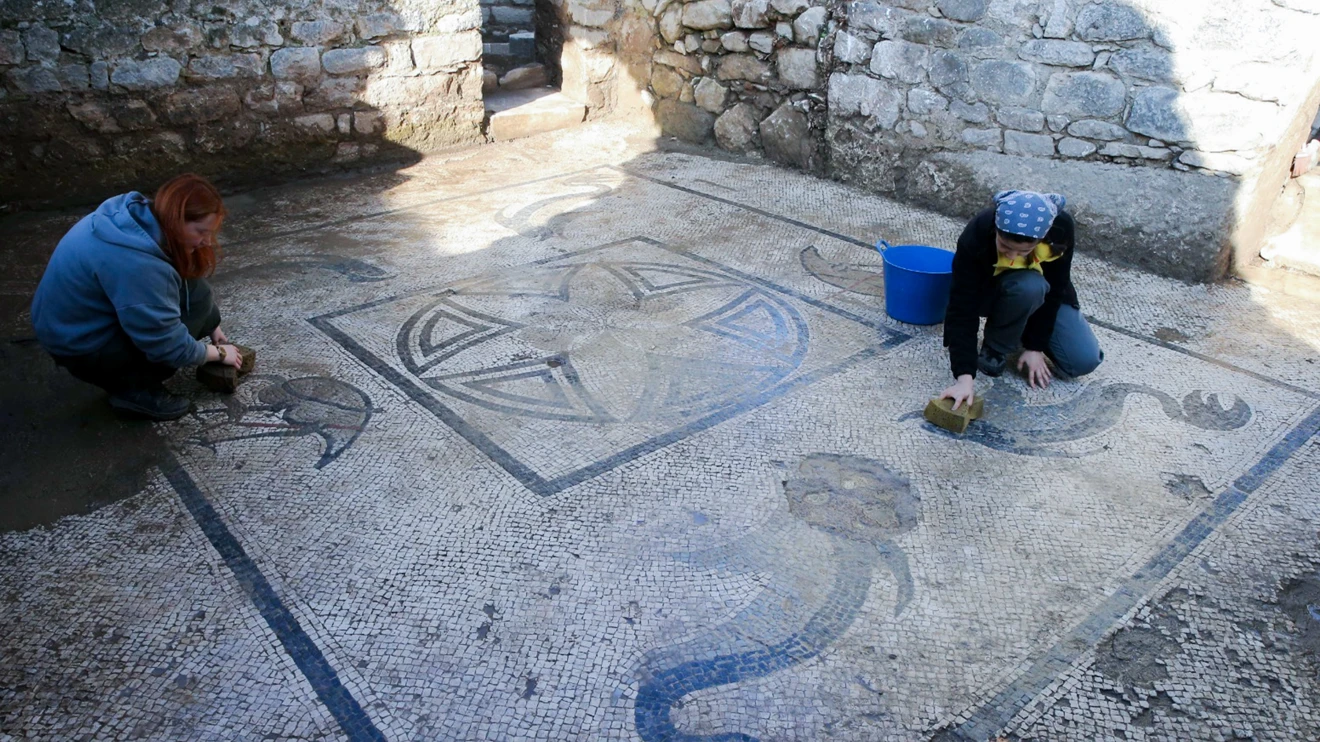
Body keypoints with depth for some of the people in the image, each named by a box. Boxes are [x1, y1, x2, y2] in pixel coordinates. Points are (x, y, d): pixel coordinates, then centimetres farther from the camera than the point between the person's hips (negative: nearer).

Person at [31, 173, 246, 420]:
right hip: (81, 346, -9)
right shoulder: (136, 263, -35)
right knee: (195, 296, -17)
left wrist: (210, 325, 7)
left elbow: (188, 272, 8)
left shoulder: (143, 216, -8)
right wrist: (219, 352, -10)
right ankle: (135, 388, -9)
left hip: (74, 321, 10)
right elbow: (168, 344, -26)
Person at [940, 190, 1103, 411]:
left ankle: (1025, 333, 13)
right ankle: (995, 347, -11)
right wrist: (965, 376, -44)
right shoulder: (975, 237, -36)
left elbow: (1055, 289, -17)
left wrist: (1035, 346, -17)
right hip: (990, 295, -2)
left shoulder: (1060, 227, -29)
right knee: (1028, 286, -37)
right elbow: (962, 309, -37)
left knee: (1084, 361, -14)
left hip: (1044, 296, 3)